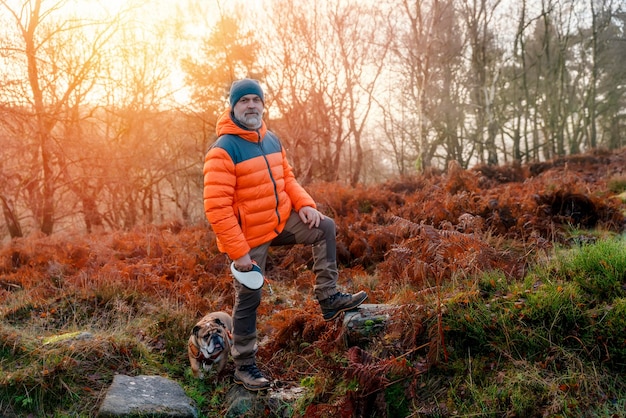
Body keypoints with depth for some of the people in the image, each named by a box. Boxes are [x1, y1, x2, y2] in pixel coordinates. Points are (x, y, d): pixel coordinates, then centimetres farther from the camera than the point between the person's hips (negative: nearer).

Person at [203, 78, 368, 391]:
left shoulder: (272, 140, 4)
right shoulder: (224, 150, -20)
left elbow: (286, 179, 14)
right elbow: (216, 208, -24)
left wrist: (305, 204, -6)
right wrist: (238, 252, -25)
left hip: (281, 222, 7)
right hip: (248, 237, -7)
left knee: (325, 227, 1)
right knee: (249, 300, 3)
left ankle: (328, 298, 7)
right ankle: (244, 366, 21)